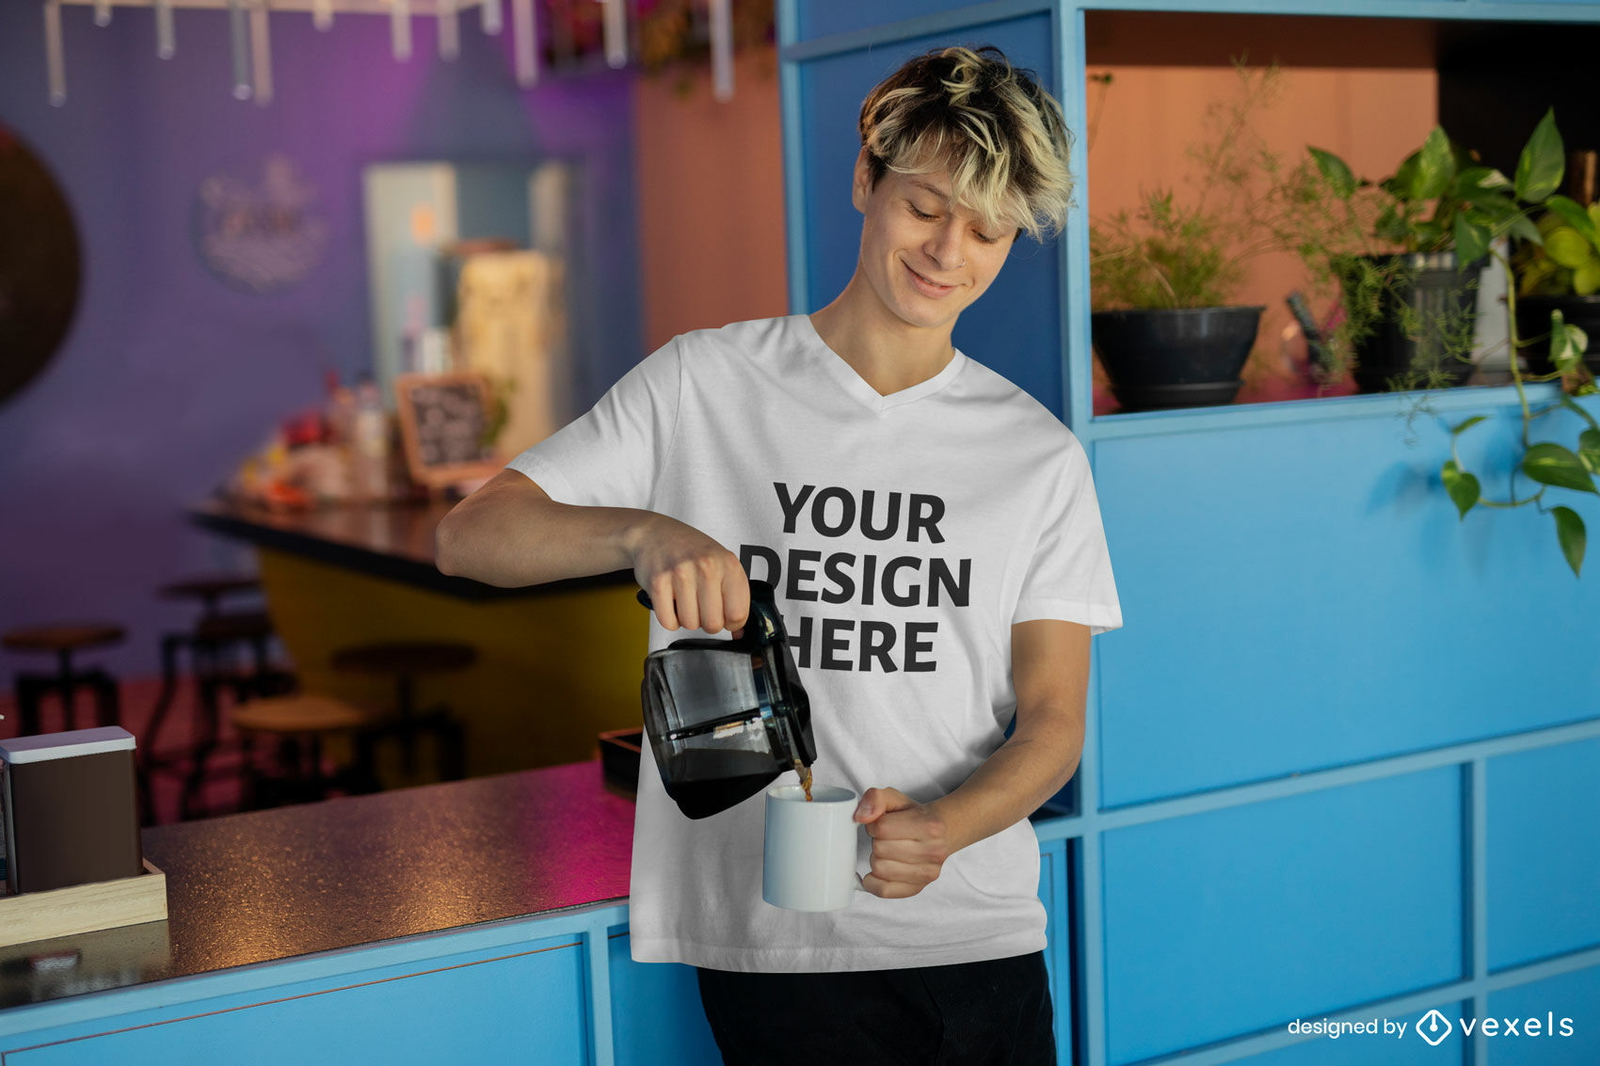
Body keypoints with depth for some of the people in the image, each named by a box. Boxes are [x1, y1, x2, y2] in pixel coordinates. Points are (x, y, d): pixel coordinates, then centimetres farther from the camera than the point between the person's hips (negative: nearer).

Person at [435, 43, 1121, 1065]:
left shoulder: (1040, 454, 7)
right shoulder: (701, 386, 2)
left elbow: (1053, 719, 4)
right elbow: (469, 537, -4)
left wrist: (941, 828, -17)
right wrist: (644, 531, -23)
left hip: (980, 937, 3)